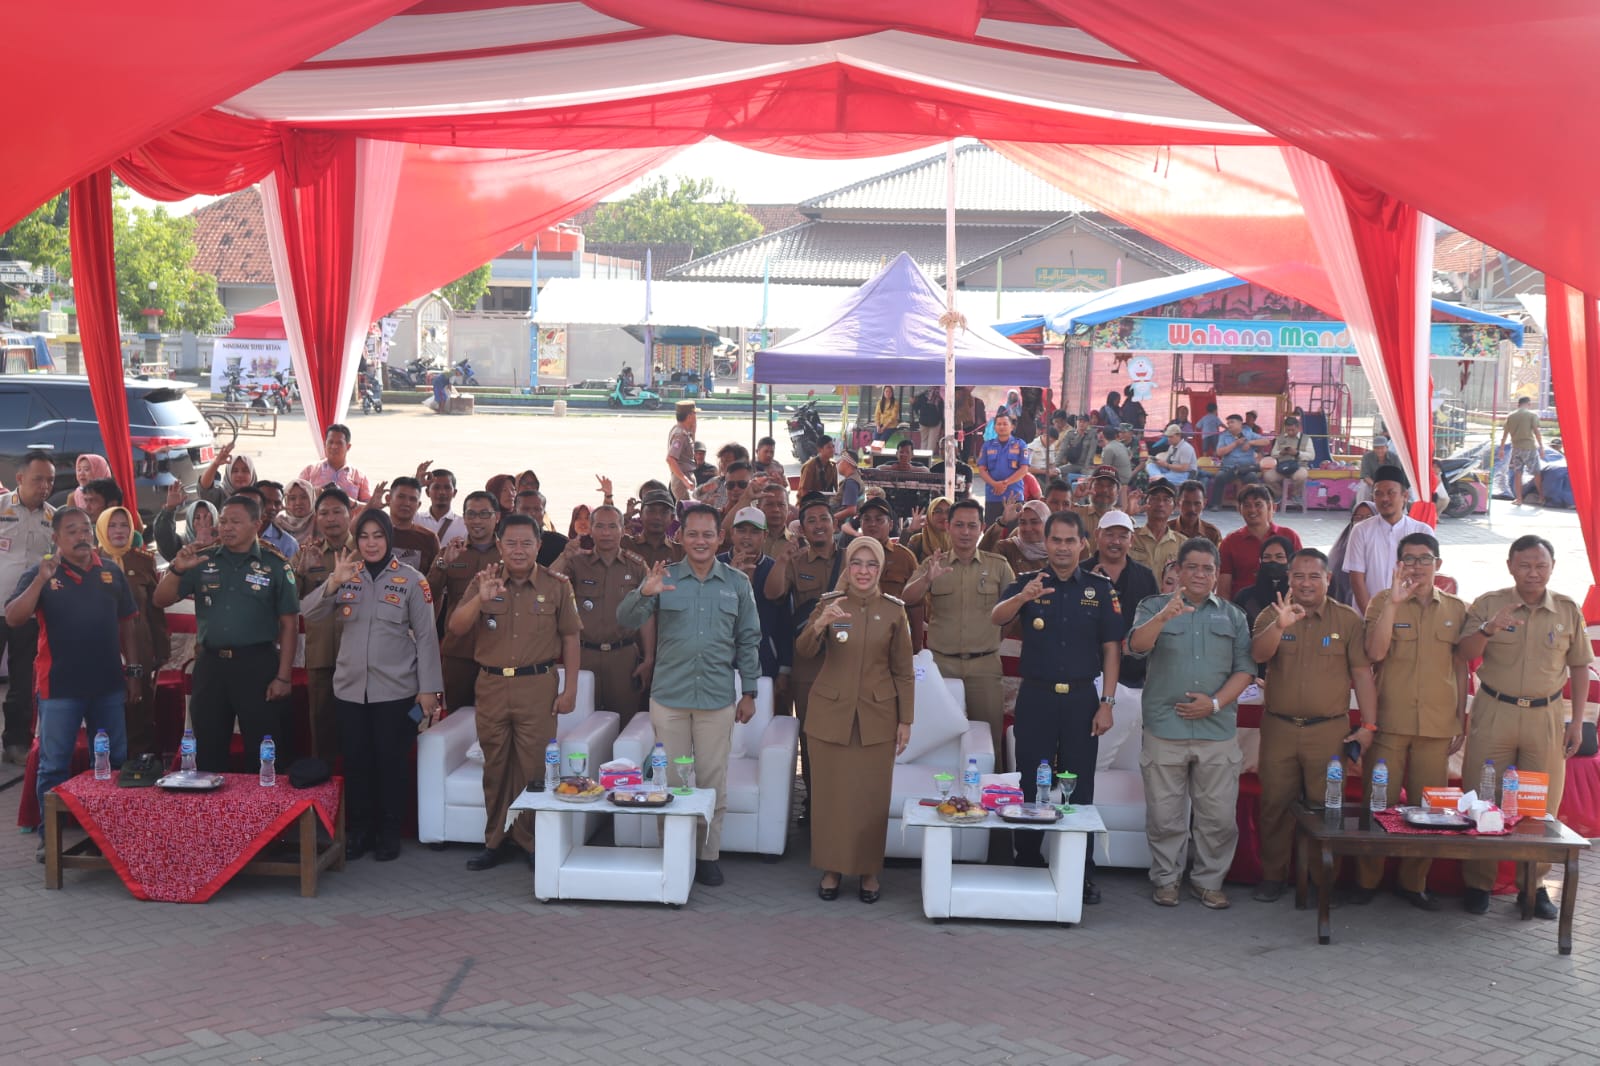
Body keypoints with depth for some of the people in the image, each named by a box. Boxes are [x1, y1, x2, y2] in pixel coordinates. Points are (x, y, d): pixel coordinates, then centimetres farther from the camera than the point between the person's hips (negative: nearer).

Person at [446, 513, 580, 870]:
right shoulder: (483, 582, 5)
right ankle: (496, 841, 20)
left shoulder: (556, 586, 2)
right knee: (494, 767, 9)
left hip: (537, 685, -2)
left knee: (533, 767, -2)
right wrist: (480, 600, -23)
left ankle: (534, 843, 10)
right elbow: (456, 628, -5)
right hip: (491, 686, 2)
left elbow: (570, 638, 3)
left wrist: (570, 689, -2)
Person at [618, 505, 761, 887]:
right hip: (669, 696, 0)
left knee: (713, 780, 6)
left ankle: (708, 855, 17)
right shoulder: (665, 579, 1)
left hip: (717, 698, 1)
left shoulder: (737, 583, 5)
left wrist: (749, 692, 5)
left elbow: (748, 640, 9)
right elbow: (625, 620, -10)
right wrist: (644, 593, -30)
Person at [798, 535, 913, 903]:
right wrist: (821, 624, -33)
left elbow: (903, 670, 5)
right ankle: (832, 868, 18)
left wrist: (905, 720, 2)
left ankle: (869, 870, 17)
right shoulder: (829, 603, 1)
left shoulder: (893, 610, 1)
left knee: (872, 797, 4)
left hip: (877, 717, 0)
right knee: (831, 794, 5)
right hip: (831, 714, 0)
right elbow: (804, 649, -13)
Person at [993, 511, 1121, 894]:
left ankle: (1082, 874, 15)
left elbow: (1111, 648, 2)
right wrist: (1022, 598, -39)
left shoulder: (1100, 589, 3)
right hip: (1035, 697, 0)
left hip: (1081, 698, 1)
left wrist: (1107, 703, -5)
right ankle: (1027, 868, 17)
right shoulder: (1027, 583, 1)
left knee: (1080, 789, 6)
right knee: (1030, 786, 5)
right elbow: (996, 618, -18)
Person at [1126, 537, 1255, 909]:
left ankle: (1209, 880, 19)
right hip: (1164, 729, -2)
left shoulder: (1233, 616, 13)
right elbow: (1136, 646, -13)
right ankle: (1166, 879, 18)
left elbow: (1245, 668, 7)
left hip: (1217, 730, 2)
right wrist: (1163, 618, -32)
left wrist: (1216, 702, -8)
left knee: (1218, 815, 5)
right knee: (1164, 814, 5)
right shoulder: (1154, 607, 6)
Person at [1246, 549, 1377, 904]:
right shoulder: (1272, 615, 4)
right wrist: (1280, 626, -32)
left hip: (1329, 730, -1)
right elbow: (1258, 654, -14)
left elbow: (1362, 674, 2)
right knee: (1275, 804, 5)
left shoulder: (1347, 620, 4)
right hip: (1279, 728, 1)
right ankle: (1272, 875, 16)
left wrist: (1368, 725, -4)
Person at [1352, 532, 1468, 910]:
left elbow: (1460, 668, 13)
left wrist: (1461, 722, 11)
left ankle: (1413, 883, 18)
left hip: (1438, 726, 2)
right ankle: (1367, 881, 13)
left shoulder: (1455, 609, 9)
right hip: (1389, 721, -2)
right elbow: (1375, 653, -14)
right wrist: (1393, 602, -19)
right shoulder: (1383, 602, 1)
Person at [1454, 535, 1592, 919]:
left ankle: (1534, 884, 19)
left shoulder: (1568, 610, 3)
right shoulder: (1488, 604, -1)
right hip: (1494, 714, -1)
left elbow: (1579, 666, 8)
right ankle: (1478, 883, 12)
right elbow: (1464, 655, -6)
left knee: (1543, 805, 6)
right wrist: (1487, 629, -25)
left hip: (1545, 717, 1)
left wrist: (1577, 721, 4)